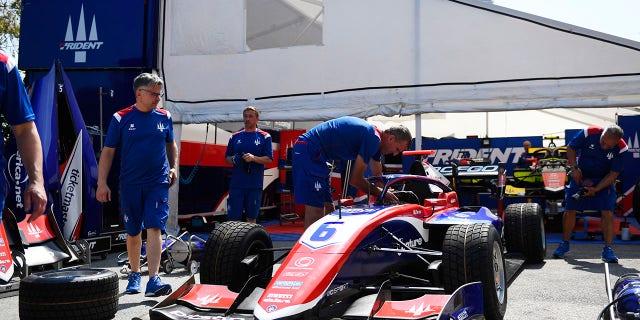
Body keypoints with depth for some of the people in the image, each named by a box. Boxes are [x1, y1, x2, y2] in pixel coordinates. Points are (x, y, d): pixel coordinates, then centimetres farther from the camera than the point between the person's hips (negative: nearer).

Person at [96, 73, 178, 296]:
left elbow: (171, 144, 20)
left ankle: (153, 280, -16)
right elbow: (108, 152, 0)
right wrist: (102, 183, -5)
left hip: (158, 183, 0)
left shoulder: (164, 117, 5)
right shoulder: (121, 118, -2)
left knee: (154, 228, -12)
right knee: (133, 232, 12)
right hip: (130, 185, 0)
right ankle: (134, 274, 31)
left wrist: (174, 167, 6)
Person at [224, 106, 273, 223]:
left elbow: (269, 159, -1)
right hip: (236, 183, 1)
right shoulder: (235, 137, 11)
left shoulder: (264, 137, 5)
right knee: (234, 218, -1)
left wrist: (254, 158, -19)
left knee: (251, 218, 7)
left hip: (255, 184, -1)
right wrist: (234, 159, -10)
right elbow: (227, 158, 13)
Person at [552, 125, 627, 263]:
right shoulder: (589, 133, -24)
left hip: (604, 180, 0)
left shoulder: (621, 148, -21)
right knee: (569, 209, -1)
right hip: (580, 176, 0)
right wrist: (574, 168, -15)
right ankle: (564, 244, 17)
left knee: (607, 212, -13)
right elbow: (571, 148, -6)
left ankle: (607, 249, -5)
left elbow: (613, 174, -14)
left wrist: (595, 189, -22)